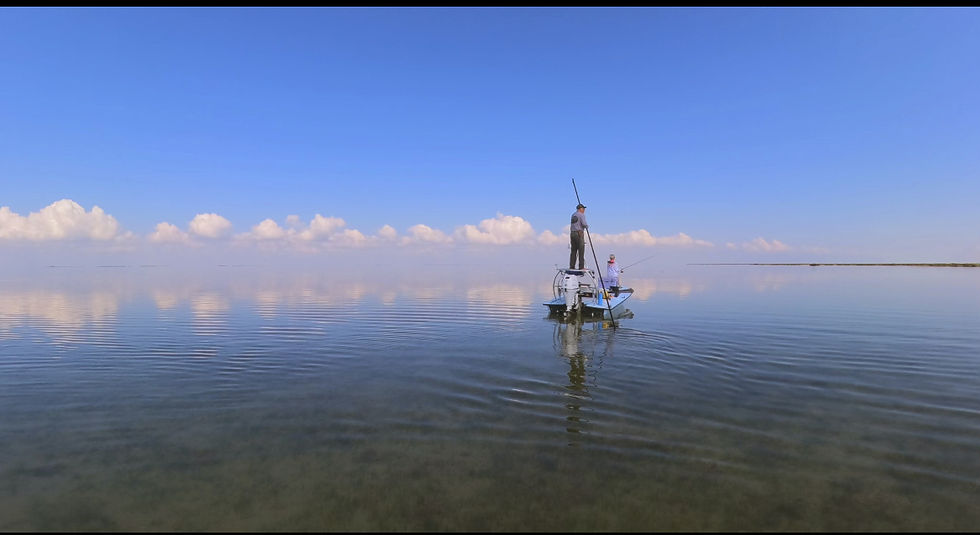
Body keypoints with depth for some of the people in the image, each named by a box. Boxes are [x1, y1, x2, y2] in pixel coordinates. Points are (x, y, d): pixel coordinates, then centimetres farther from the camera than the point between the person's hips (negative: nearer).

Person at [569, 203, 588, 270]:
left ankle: (571, 266, 4)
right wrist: (587, 226, 4)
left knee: (573, 250, 8)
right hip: (579, 234, -7)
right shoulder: (581, 215, -6)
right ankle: (581, 266, -9)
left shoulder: (573, 214, 18)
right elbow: (584, 224, -17)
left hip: (572, 234, 7)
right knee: (581, 250, -6)